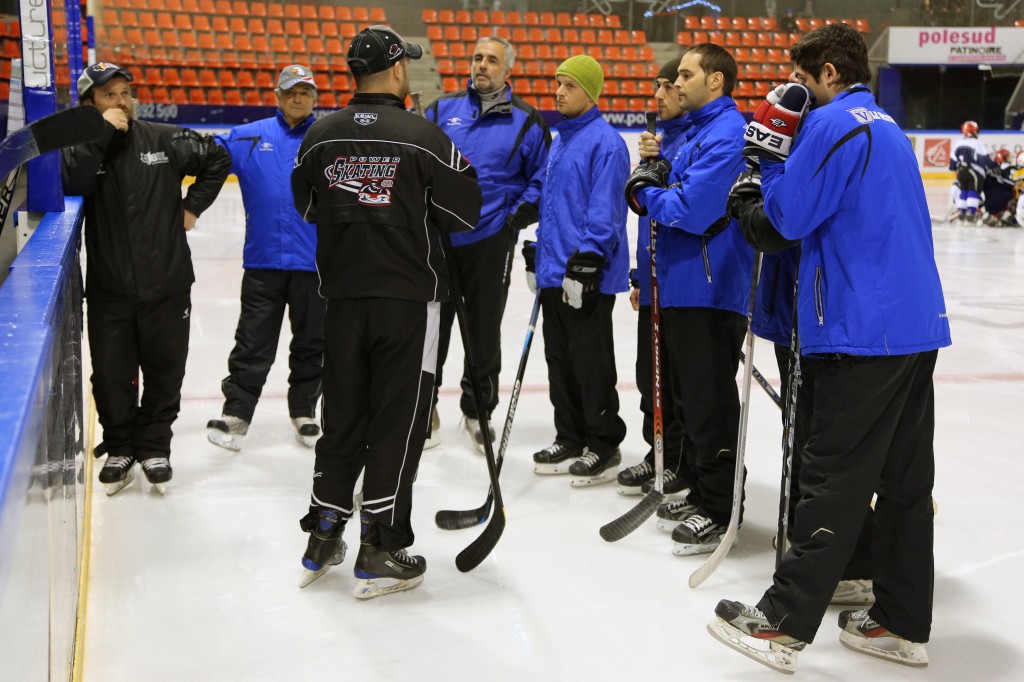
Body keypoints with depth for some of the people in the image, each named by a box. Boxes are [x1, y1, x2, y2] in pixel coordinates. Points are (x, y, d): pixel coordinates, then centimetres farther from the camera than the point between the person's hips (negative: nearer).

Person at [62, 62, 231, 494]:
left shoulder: (165, 140, 0)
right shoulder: (81, 147, 0)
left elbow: (217, 158, 11)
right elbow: (72, 183, -20)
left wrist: (193, 205, 5)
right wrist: (102, 134, -19)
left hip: (167, 284, 0)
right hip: (109, 290, 0)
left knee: (165, 373, 10)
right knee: (111, 376, 7)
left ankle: (153, 446, 30)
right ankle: (119, 447, 29)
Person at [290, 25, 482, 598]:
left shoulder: (320, 137, 1)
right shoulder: (424, 136, -12)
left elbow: (308, 208, 15)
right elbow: (465, 212, -6)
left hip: (342, 296, 5)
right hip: (409, 298, -4)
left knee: (343, 416, 16)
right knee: (398, 421, 4)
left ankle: (323, 538, 24)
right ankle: (381, 552, 9)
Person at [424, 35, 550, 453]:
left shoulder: (527, 121, 2)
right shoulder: (442, 110, 6)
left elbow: (543, 176, 5)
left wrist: (523, 211, -7)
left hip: (490, 241, -1)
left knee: (484, 329, 8)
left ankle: (478, 410, 23)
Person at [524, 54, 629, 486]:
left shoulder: (605, 142, -12)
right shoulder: (559, 142, 16)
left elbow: (604, 211, -18)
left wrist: (586, 262, -22)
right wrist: (536, 255, 23)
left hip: (586, 276, -9)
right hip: (554, 272, 9)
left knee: (591, 363, -1)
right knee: (559, 361, 14)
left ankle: (604, 447, 10)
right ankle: (570, 440, 25)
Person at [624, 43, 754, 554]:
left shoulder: (725, 133, -15)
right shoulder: (696, 131, 18)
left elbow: (692, 208, -24)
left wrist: (644, 194, -7)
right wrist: (659, 173, 1)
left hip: (710, 288, -10)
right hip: (682, 285, 10)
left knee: (710, 401, -4)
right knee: (688, 396, 17)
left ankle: (720, 512, 5)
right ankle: (701, 494, 29)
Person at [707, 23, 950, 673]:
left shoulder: (832, 123, -8)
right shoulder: (887, 127, 20)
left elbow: (792, 216, -9)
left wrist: (775, 152, 3)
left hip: (865, 329, -9)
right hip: (919, 323, 9)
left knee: (833, 478, -7)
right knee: (906, 477, 11)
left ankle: (784, 622, -1)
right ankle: (903, 623, 19)